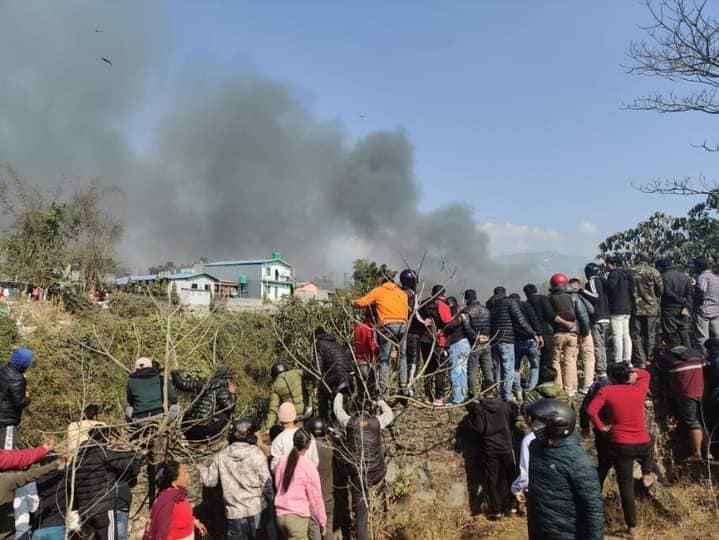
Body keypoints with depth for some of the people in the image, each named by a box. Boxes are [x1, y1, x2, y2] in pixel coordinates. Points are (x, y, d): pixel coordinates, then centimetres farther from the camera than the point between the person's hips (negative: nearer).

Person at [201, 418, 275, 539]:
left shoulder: (221, 456, -6)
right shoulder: (256, 454, -11)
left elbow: (209, 481, 4)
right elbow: (266, 483, -9)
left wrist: (202, 470, 24)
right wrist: (271, 502, 5)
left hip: (234, 512, 1)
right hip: (257, 510, -1)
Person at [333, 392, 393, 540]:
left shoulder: (349, 422, 0)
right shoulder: (377, 421, 0)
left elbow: (337, 410, 20)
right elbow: (390, 414, 22)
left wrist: (339, 395, 39)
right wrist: (380, 402, 39)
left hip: (357, 475, 0)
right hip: (376, 474, 0)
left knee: (361, 514, 8)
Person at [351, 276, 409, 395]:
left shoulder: (378, 291, 12)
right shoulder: (403, 293, 22)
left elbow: (361, 303, 8)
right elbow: (407, 310, 16)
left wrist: (353, 302, 26)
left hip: (388, 326, -3)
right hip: (403, 325, 3)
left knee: (384, 358, 0)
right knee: (402, 356, 13)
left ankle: (382, 388, -6)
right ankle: (404, 386, 7)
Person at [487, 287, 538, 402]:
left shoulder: (488, 305, 10)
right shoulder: (510, 302, -2)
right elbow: (520, 321, -9)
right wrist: (533, 334, -4)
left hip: (492, 341, 4)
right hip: (506, 340, -4)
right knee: (508, 368, 0)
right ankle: (507, 395, -2)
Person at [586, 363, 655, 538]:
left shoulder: (606, 391, -7)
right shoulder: (639, 389, 1)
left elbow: (591, 411, -19)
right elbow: (645, 374, 22)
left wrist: (601, 427, -5)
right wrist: (632, 372, 5)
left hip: (620, 446, -2)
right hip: (643, 444, 2)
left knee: (626, 485, 10)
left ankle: (632, 527, 18)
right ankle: (647, 474, 27)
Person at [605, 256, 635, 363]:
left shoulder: (615, 274, -10)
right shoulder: (627, 275, 17)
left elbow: (610, 287, -24)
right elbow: (631, 292, 19)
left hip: (617, 310, -9)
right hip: (627, 309, 9)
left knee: (617, 336, -8)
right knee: (626, 335, 12)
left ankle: (618, 361, -9)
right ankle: (627, 360, 15)